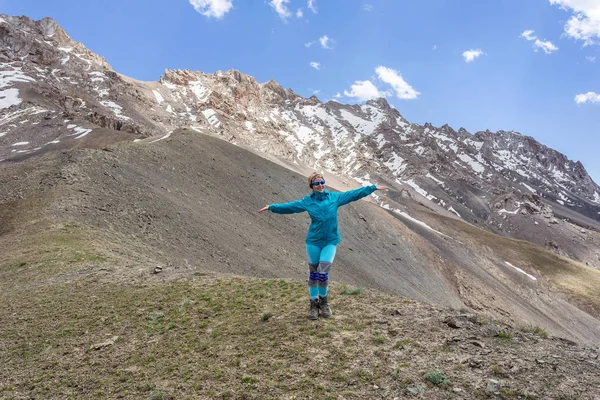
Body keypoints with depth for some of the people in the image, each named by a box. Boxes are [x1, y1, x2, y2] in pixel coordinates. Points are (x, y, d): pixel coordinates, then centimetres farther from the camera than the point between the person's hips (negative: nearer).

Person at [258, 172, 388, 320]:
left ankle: (323, 301, 19)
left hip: (330, 241, 0)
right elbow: (289, 206, 2)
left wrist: (373, 187, 7)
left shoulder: (335, 197, 2)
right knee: (313, 273, 8)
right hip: (313, 241, 0)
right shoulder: (307, 201, -1)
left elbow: (354, 194, 6)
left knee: (323, 273, -7)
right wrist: (271, 207, -4)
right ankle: (314, 303, 24)